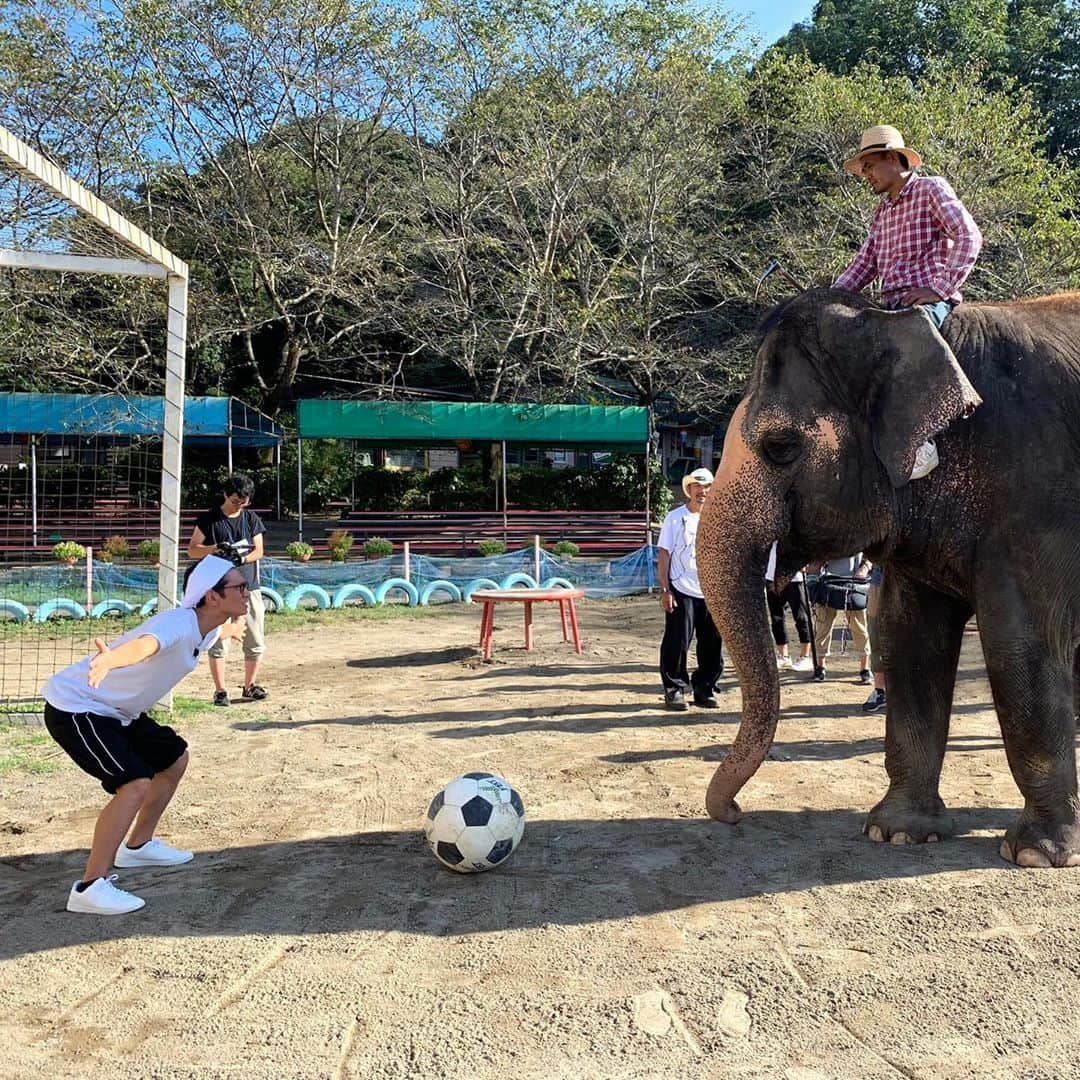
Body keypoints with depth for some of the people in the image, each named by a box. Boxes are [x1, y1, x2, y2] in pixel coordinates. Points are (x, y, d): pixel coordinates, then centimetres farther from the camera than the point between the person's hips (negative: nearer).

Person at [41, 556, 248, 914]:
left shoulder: (208, 630, -2)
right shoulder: (178, 624, -30)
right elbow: (144, 645, -55)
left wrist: (230, 629, 48)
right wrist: (110, 659, -76)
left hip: (117, 710, 10)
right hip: (74, 708, -10)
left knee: (174, 758, 19)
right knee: (135, 784, -22)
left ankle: (137, 846, 36)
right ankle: (89, 888, -15)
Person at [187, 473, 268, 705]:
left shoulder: (251, 519, 8)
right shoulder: (208, 519, 0)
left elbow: (258, 550, 7)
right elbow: (192, 549, 1)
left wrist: (243, 558, -14)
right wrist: (215, 549, -17)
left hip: (249, 587, 3)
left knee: (256, 643, 6)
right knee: (219, 643, -2)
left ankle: (249, 686, 22)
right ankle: (220, 691, 8)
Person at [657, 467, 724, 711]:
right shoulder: (676, 518, 0)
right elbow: (663, 555, -2)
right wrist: (665, 590, -9)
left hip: (712, 592, 4)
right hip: (682, 592, -4)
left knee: (713, 645, 7)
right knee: (677, 643, -1)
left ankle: (704, 689, 20)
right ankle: (674, 689, 11)